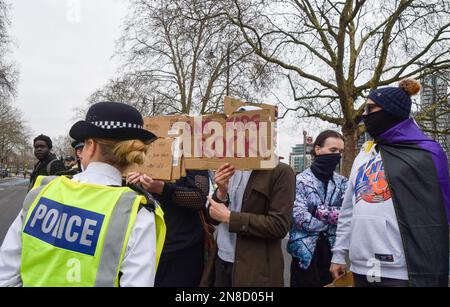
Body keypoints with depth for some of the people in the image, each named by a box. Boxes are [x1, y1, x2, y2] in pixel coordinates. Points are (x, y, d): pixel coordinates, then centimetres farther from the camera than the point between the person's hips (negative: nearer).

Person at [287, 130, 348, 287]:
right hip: (306, 252, -4)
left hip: (333, 251, 4)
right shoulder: (300, 180, -8)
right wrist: (334, 217, -10)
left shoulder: (342, 182, 6)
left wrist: (320, 211, -17)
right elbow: (300, 218, -18)